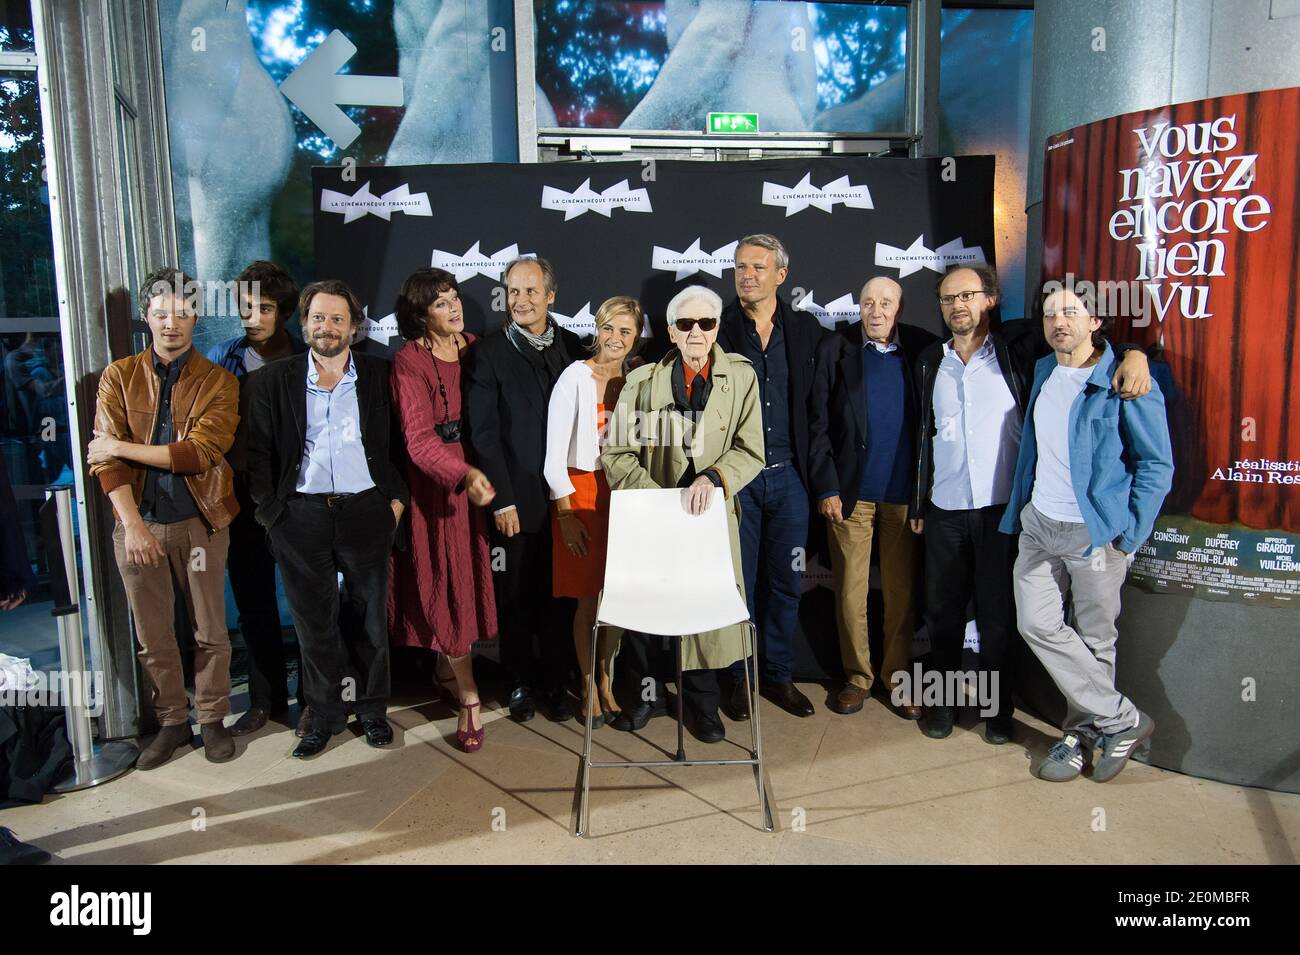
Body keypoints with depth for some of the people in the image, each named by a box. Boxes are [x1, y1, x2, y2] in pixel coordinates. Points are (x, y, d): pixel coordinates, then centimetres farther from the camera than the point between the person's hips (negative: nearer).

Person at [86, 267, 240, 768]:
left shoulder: (218, 382, -1)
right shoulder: (119, 377, 4)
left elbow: (200, 454, -15)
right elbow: (104, 458, -5)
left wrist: (121, 447, -13)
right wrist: (132, 522, -16)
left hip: (199, 522, -1)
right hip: (137, 523, 2)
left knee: (210, 631, 7)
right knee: (152, 636, 10)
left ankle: (212, 719, 24)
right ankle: (172, 722, 27)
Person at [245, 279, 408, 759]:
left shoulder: (378, 375, 4)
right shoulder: (273, 380, 4)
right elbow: (258, 452, 4)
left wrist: (396, 499, -2)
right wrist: (271, 511, -3)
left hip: (366, 513, 0)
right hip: (302, 517, 0)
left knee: (372, 619, 9)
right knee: (314, 622, 9)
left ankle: (371, 709, 26)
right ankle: (325, 716, 25)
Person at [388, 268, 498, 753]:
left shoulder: (476, 347, 5)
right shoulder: (409, 362, -11)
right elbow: (418, 439, -21)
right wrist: (464, 475, -36)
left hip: (480, 472, 5)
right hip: (437, 482, -5)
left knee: (475, 577, 11)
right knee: (449, 584, 1)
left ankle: (453, 666, 32)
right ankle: (469, 699, 8)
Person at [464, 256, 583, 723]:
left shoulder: (571, 346, 7)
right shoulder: (487, 351, -3)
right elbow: (483, 431, -7)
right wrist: (502, 499, -11)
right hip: (514, 499, -2)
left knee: (559, 593, 9)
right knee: (515, 596, 9)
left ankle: (557, 681, 25)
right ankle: (521, 681, 26)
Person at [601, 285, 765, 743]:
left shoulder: (741, 376, 0)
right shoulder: (643, 380, 0)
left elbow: (751, 450, -3)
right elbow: (616, 453, -2)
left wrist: (713, 478, -21)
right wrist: (658, 498, -13)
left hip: (712, 515, 0)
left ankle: (701, 701, 31)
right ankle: (648, 692, 34)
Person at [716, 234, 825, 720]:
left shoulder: (806, 329, 5)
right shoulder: (718, 328, -1)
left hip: (788, 476, 2)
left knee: (786, 581, 11)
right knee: (738, 580, 6)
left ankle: (779, 674, 25)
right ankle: (738, 676, 21)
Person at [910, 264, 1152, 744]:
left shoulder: (1017, 346, 0)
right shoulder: (929, 362, 10)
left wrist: (1133, 353, -21)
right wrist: (918, 503, 13)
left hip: (1002, 507, -2)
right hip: (944, 511, 3)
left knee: (999, 614, 6)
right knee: (943, 610, 10)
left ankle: (998, 707, 23)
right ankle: (943, 701, 27)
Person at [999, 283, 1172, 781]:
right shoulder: (1042, 372, 8)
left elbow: (1157, 465, -7)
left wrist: (1128, 537, -12)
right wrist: (1018, 511, 16)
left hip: (1096, 533, -6)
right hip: (1038, 525, 6)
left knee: (1095, 640, 6)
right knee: (1037, 625, 0)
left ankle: (1083, 730, 25)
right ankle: (1123, 719, 15)